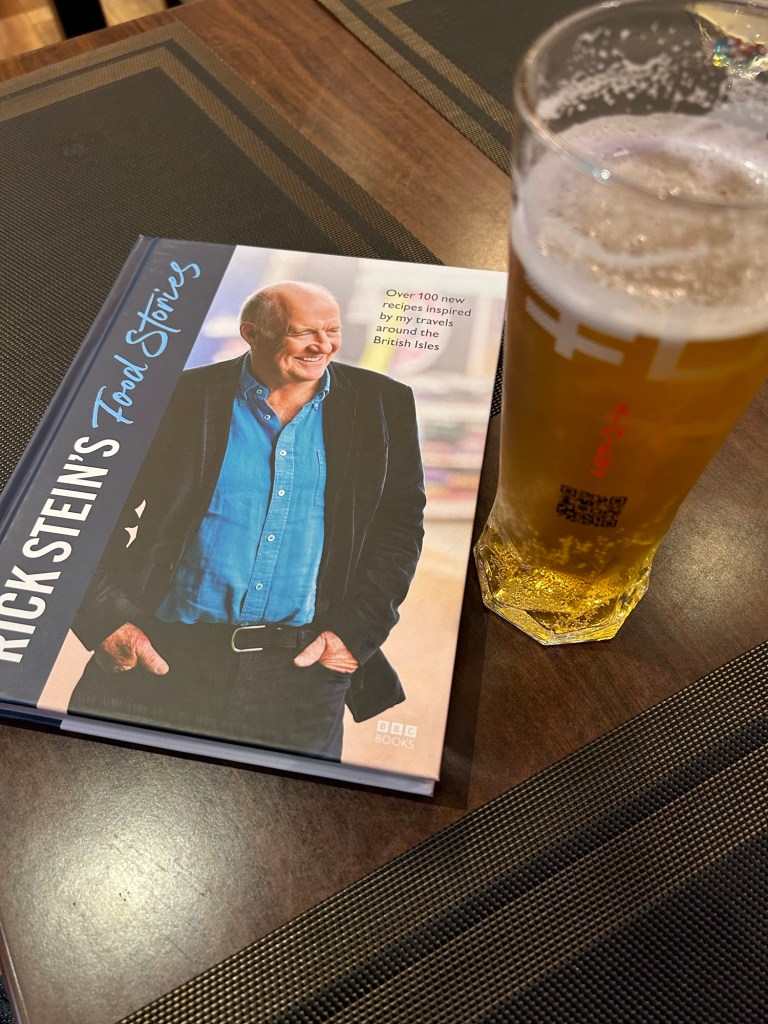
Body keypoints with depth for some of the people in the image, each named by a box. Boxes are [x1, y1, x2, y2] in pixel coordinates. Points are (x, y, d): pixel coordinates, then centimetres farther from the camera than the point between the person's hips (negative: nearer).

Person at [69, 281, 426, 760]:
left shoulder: (383, 406, 5)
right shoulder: (183, 398, -1)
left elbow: (401, 520, 5)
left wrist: (355, 632, -3)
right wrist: (107, 618, -8)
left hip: (304, 667, 1)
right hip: (161, 660, 0)